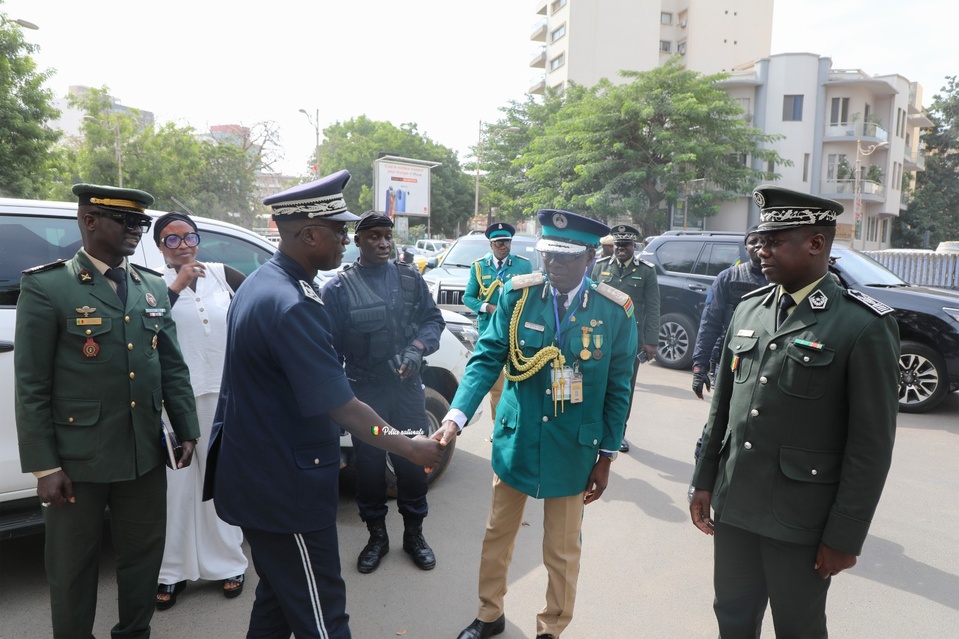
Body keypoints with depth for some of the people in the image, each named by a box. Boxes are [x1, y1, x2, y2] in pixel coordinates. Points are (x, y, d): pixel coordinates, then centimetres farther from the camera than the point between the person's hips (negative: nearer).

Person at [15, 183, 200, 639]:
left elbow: (173, 367, 9)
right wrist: (43, 466, -10)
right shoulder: (46, 286, -8)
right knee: (73, 568, 13)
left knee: (144, 555, 17)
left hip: (145, 455, 5)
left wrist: (186, 431, 6)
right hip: (77, 458, -4)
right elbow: (31, 385, -9)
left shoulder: (153, 287, 7)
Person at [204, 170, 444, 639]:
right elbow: (342, 408, -25)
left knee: (277, 597, 23)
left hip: (257, 474, 10)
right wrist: (411, 448, -13)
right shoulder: (291, 305, -26)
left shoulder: (260, 283, 6)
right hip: (286, 489, -10)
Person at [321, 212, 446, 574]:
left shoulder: (410, 279, 4)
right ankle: (377, 536, 31)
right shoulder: (338, 287, -5)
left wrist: (418, 348, -14)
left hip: (408, 386, 2)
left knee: (413, 460, 9)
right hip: (364, 391, -2)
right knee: (369, 464, 10)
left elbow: (433, 319, 6)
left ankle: (414, 534, 29)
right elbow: (330, 345, -4)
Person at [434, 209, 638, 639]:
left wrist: (607, 458, -3)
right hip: (515, 441, 2)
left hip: (572, 452, -1)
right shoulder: (517, 294, -9)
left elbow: (618, 390, -4)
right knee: (498, 534, 19)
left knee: (562, 550, 15)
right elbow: (486, 359, -11)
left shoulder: (615, 311, -10)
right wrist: (455, 418, -23)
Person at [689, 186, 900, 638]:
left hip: (800, 522, -5)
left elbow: (872, 444, -12)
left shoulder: (865, 327, -13)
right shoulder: (749, 308, 5)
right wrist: (704, 481, 10)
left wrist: (845, 537, -10)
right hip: (732, 507, 5)